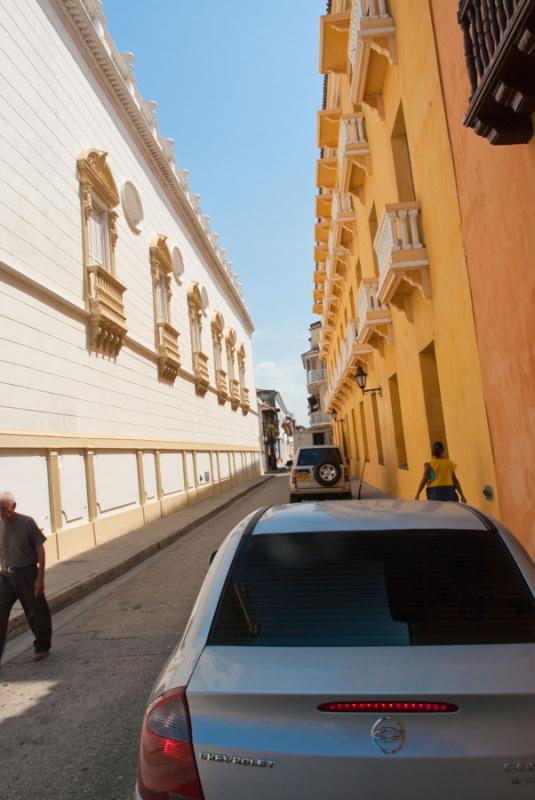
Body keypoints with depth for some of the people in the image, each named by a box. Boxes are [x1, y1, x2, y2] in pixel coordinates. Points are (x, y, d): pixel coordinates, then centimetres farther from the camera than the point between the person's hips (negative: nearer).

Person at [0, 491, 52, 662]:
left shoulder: (27, 523, -13)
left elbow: (40, 550, -10)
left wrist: (40, 578, -13)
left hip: (27, 574, -3)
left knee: (36, 613, 10)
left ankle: (42, 647, 31)